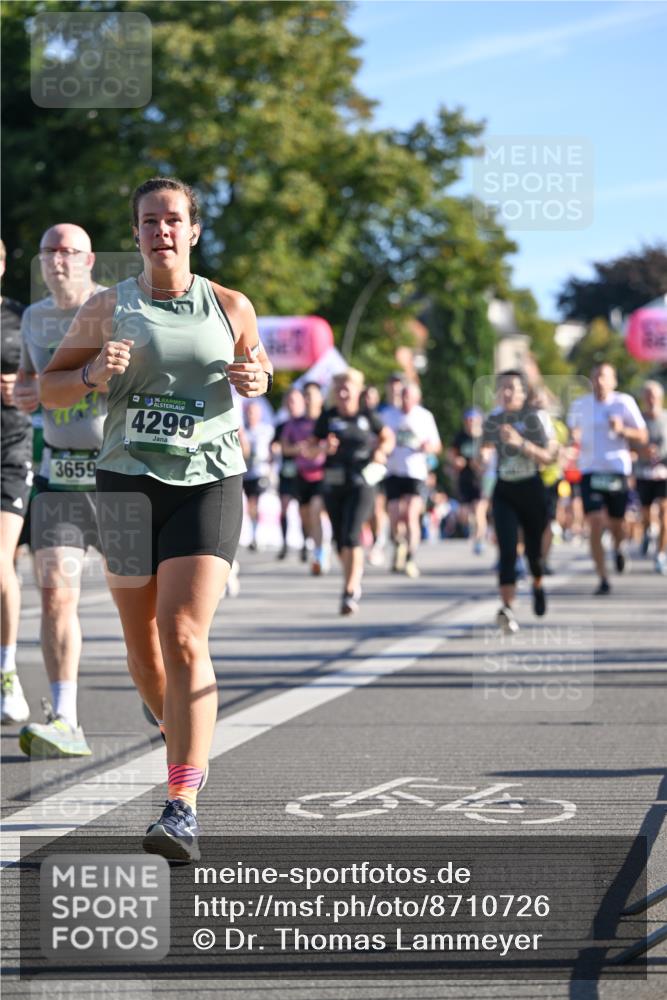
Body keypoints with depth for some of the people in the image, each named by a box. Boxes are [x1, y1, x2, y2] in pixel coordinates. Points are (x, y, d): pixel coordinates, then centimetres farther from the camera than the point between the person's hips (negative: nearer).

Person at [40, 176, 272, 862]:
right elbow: (50, 388, 8)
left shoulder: (230, 307, 4)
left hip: (209, 482, -2)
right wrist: (93, 374, -13)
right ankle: (185, 741, 40)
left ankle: (183, 808, -20)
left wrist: (256, 380, -3)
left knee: (184, 637, -16)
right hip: (127, 479, 2)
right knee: (143, 644, 10)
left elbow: (258, 365, 22)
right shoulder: (108, 310, 3)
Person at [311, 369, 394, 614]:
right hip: (333, 485, 3)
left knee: (351, 536, -17)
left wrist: (381, 451, -3)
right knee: (339, 540, 10)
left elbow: (388, 437, 18)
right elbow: (310, 450, 7)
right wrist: (322, 447, -14)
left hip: (360, 484, -3)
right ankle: (355, 579, 35)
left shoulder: (367, 417, 2)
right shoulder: (327, 417, 6)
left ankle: (350, 593, -17)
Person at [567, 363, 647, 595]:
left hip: (617, 470, -1)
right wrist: (574, 439, -2)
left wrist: (623, 430, -18)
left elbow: (642, 437, 1)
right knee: (595, 524, -11)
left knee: (617, 524, 9)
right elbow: (572, 429, 21)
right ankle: (603, 580, -7)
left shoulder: (624, 402, -2)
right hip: (590, 470, 1)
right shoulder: (580, 405, 4)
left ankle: (618, 548, 47)